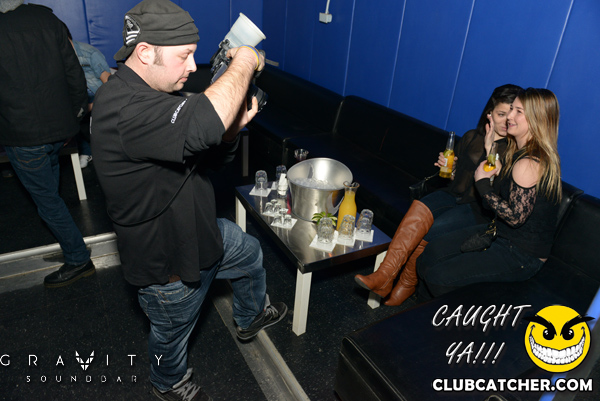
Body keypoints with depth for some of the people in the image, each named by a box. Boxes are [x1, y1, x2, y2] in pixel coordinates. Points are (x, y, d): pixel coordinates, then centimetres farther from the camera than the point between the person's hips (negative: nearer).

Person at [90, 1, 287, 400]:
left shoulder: (154, 96, 1)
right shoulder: (122, 108, -34)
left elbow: (212, 155, 4)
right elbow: (205, 121, -51)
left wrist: (234, 127, -17)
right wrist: (244, 61, -33)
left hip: (201, 230, 9)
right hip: (167, 264, -8)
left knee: (250, 253, 27)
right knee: (172, 333, 20)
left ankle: (252, 316, 56)